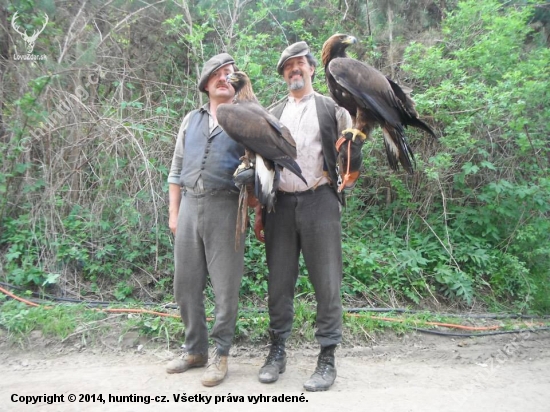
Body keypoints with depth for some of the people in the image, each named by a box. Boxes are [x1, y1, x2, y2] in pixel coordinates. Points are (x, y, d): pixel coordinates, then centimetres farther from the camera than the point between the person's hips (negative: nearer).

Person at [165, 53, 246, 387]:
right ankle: (195, 349, 24)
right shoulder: (191, 120, 18)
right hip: (189, 206, 5)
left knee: (225, 285, -1)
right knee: (186, 284, 8)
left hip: (225, 208, -4)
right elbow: (177, 169, 18)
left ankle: (220, 355, 13)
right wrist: (173, 213, 10)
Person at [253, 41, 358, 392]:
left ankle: (327, 358, 8)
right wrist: (259, 211, 10)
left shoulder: (331, 108, 8)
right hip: (281, 204, 3)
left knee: (326, 282, -2)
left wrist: (337, 179, -11)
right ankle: (277, 351, 19)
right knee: (279, 282, 6)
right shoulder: (272, 115, 16)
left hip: (319, 202, -3)